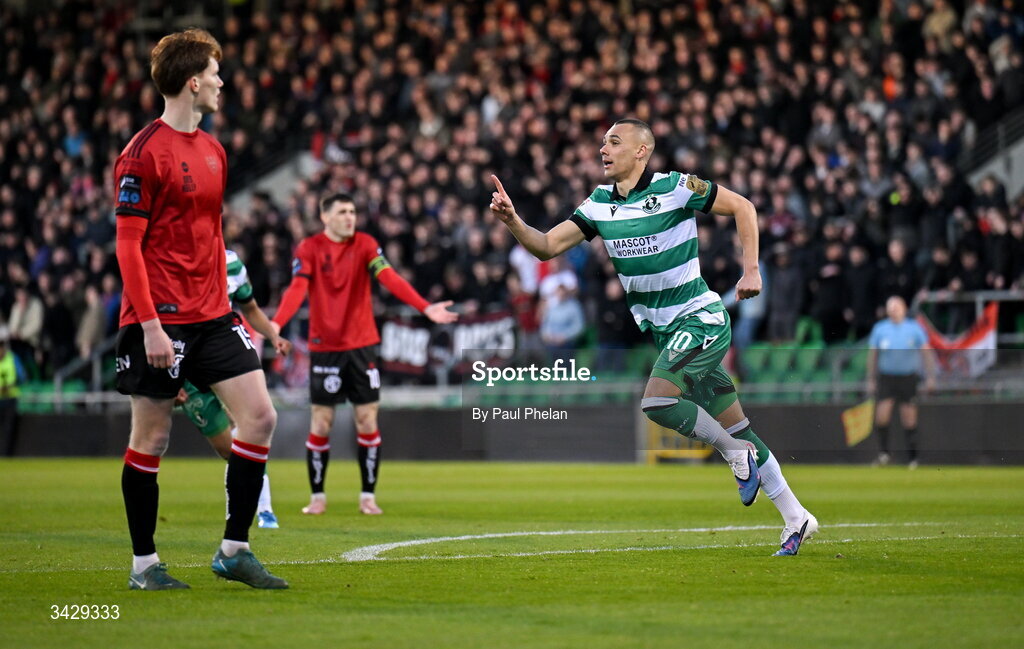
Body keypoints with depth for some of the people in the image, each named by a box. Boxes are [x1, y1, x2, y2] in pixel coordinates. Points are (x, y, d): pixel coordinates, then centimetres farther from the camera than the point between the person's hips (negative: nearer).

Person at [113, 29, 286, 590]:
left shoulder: (212, 150, 14)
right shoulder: (144, 153, -10)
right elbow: (128, 244, -13)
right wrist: (149, 324, -18)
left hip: (211, 318, 7)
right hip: (159, 321, -7)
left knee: (259, 416, -3)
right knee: (151, 436, 1)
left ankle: (234, 550, 5)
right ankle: (144, 564, 13)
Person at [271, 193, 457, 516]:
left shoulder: (365, 245, 0)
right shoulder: (309, 249, -4)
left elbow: (390, 278, -12)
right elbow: (297, 289, -16)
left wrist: (426, 307, -27)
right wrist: (276, 323, -35)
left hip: (362, 344, 1)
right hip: (324, 347, -1)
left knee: (367, 421, 1)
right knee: (320, 423, 1)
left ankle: (368, 495, 10)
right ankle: (317, 496, 14)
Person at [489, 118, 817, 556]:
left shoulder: (676, 189, -12)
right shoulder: (598, 204, 5)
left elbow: (742, 207, -2)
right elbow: (547, 246, 1)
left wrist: (751, 270, -7)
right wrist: (511, 220, -17)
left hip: (700, 320, -6)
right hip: (664, 332, 6)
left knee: (656, 401, -25)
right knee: (736, 430, 8)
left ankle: (738, 456, -3)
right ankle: (796, 519, 16)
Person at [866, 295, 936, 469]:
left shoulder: (914, 329, 0)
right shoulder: (880, 329, 3)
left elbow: (926, 353, 4)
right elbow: (872, 355, 11)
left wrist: (930, 377, -2)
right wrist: (871, 380, 9)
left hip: (908, 378, -1)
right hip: (885, 377, 1)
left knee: (909, 420, 1)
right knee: (881, 415, -13)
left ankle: (913, 457, 10)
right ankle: (884, 453, 0)